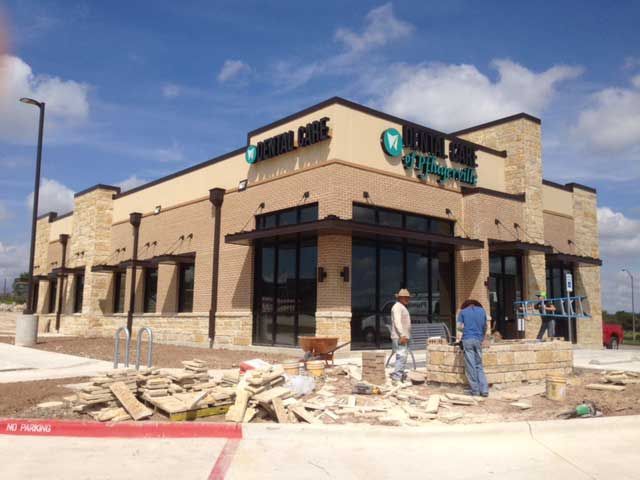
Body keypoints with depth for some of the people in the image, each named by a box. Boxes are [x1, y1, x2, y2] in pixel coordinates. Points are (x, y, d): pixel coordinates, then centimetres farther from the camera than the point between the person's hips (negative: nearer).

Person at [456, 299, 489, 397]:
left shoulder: (462, 312, 9)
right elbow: (485, 328, 21)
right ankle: (484, 390, -2)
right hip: (478, 340, 3)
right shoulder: (482, 311, 16)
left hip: (467, 340, -2)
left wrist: (459, 339, 12)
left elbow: (460, 327, 0)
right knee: (479, 366, 7)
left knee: (471, 366, 0)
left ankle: (475, 390, 1)